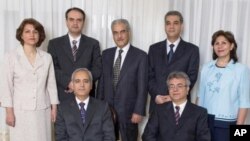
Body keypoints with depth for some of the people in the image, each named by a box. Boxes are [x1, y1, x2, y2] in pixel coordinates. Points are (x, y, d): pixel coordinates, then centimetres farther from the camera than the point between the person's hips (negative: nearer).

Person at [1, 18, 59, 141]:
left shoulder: (47, 57, 2)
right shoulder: (12, 57, -4)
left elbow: (51, 84, 6)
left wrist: (54, 108, 6)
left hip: (42, 110, 2)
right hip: (21, 110, -2)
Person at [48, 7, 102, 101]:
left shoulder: (93, 43, 8)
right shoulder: (54, 43, 7)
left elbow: (97, 69, 2)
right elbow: (52, 69, -1)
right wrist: (68, 82, -16)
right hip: (62, 96, 0)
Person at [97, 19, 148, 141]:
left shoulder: (140, 56, -5)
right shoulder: (106, 54, 8)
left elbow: (142, 86, -7)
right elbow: (101, 81, 10)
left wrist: (139, 111, -11)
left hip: (128, 110, -3)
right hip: (107, 109, 3)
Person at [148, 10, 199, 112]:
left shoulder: (192, 49, 3)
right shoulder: (154, 49, 10)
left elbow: (191, 77, -3)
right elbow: (150, 76, 6)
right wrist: (156, 95, -9)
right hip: (157, 103, 2)